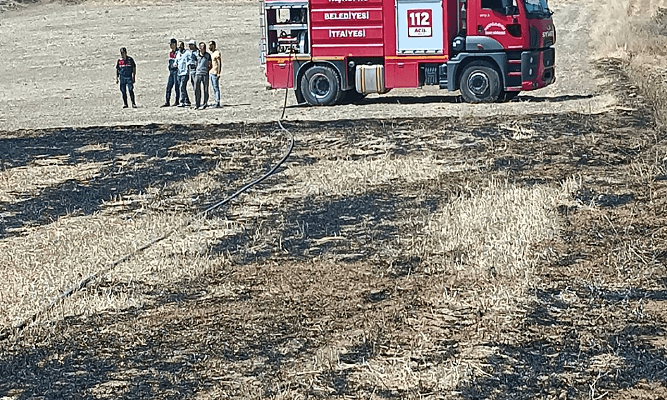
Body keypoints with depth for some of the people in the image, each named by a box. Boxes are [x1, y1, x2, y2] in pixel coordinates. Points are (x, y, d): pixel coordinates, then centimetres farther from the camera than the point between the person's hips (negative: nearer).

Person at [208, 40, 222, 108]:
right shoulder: (212, 53, 18)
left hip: (215, 73, -10)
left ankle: (218, 103, -11)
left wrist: (218, 73, -21)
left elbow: (219, 64, -15)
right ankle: (216, 102, 12)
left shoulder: (217, 53, -10)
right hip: (211, 73, 10)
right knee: (214, 88, 9)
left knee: (216, 88, -10)